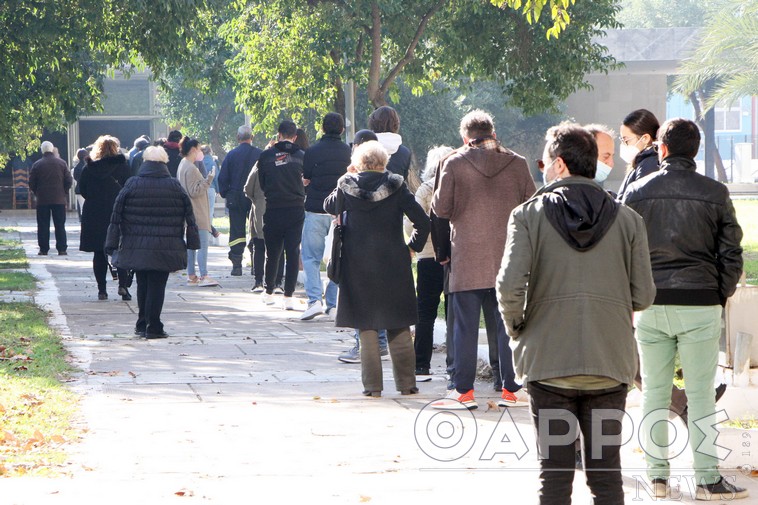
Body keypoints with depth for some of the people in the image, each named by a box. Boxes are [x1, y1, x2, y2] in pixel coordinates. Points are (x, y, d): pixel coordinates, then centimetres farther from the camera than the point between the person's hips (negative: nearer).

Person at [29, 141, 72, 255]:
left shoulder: (37, 165, -3)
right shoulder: (62, 163, 0)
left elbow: (31, 183, -1)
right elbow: (69, 181, -1)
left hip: (42, 200, -1)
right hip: (59, 199, 1)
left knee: (43, 226, 4)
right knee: (60, 225, 4)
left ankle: (43, 249, 2)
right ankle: (62, 249, 1)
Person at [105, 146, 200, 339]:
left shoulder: (132, 185, -2)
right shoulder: (175, 186, -2)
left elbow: (117, 216, 0)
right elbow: (189, 216, 2)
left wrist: (112, 243, 5)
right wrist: (192, 242, 9)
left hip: (137, 248, 1)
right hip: (165, 249, -1)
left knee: (142, 285, 15)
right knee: (157, 285, 1)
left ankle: (142, 325, 21)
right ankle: (153, 327, -2)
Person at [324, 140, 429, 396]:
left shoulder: (347, 185, -4)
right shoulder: (395, 186, -5)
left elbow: (330, 206, 16)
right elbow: (422, 221, -7)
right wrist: (413, 246, 6)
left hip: (357, 264, 0)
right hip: (393, 262, 0)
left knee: (367, 327, 6)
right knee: (399, 327, 9)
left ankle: (372, 384, 4)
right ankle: (406, 382, 9)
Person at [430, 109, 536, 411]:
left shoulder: (454, 164, -6)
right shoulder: (517, 164, 0)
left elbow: (441, 208, -4)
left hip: (468, 261, -2)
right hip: (509, 258, 2)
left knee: (466, 326, 3)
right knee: (509, 324, 8)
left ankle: (464, 391, 3)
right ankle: (510, 389, 11)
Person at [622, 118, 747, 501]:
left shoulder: (637, 192, 1)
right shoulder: (715, 193, -2)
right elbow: (731, 255, 0)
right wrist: (720, 297, 12)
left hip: (650, 306, 1)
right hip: (700, 304, -1)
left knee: (654, 392, 9)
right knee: (701, 394, 1)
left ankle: (657, 475, 11)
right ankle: (707, 479, 0)